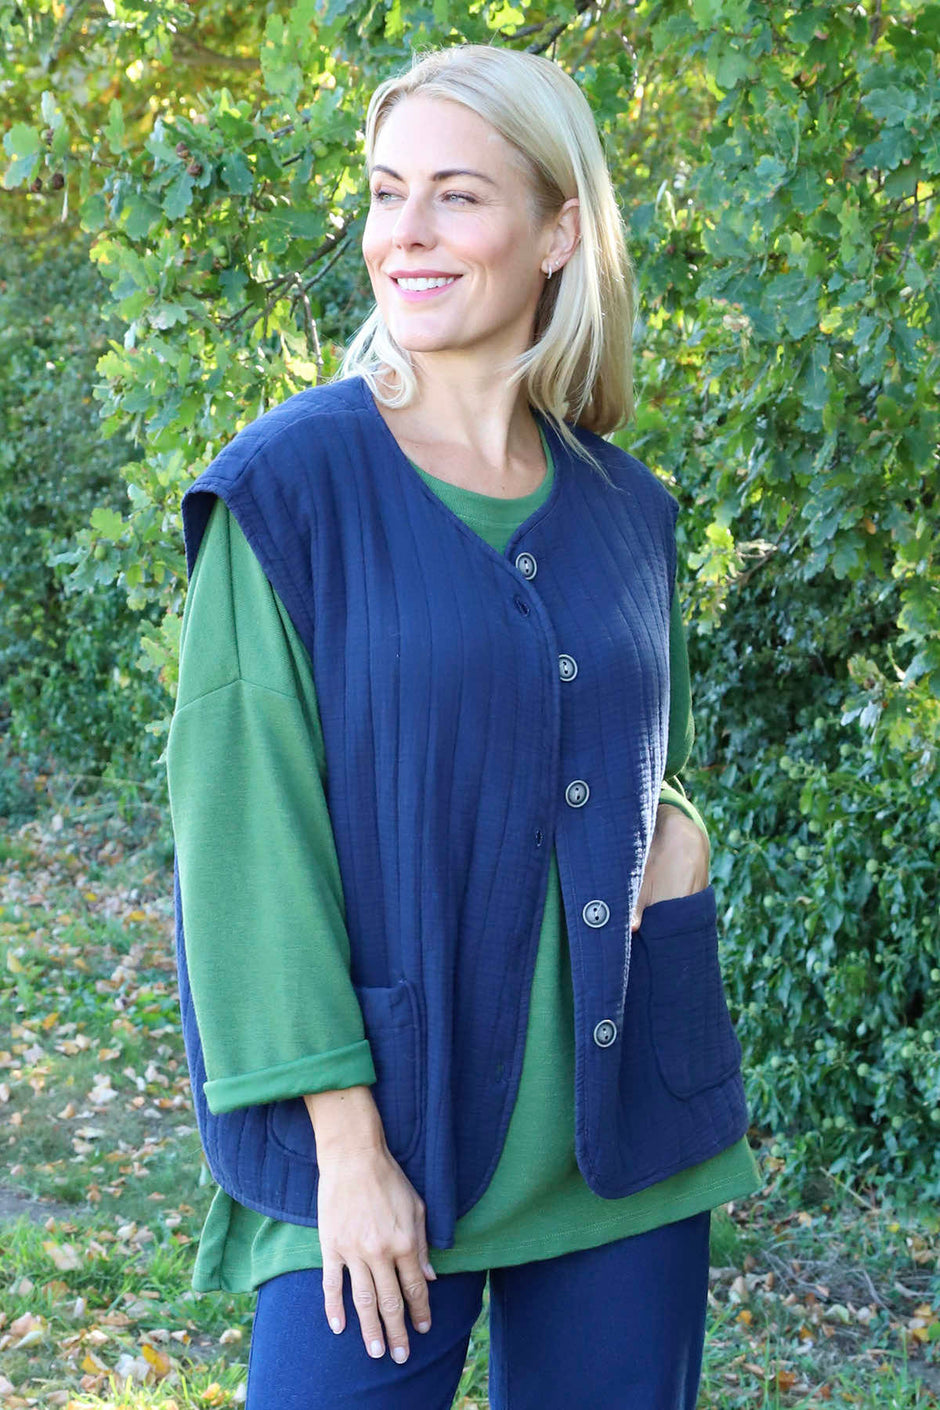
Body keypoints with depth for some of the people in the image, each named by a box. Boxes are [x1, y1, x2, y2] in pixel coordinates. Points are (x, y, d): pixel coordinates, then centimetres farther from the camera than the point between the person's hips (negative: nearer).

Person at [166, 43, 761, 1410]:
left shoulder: (624, 512, 6)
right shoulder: (287, 489, -7)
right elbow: (249, 826, -10)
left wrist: (682, 839, -3)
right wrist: (345, 1139, -14)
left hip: (624, 1124, 4)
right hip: (390, 1129, -4)